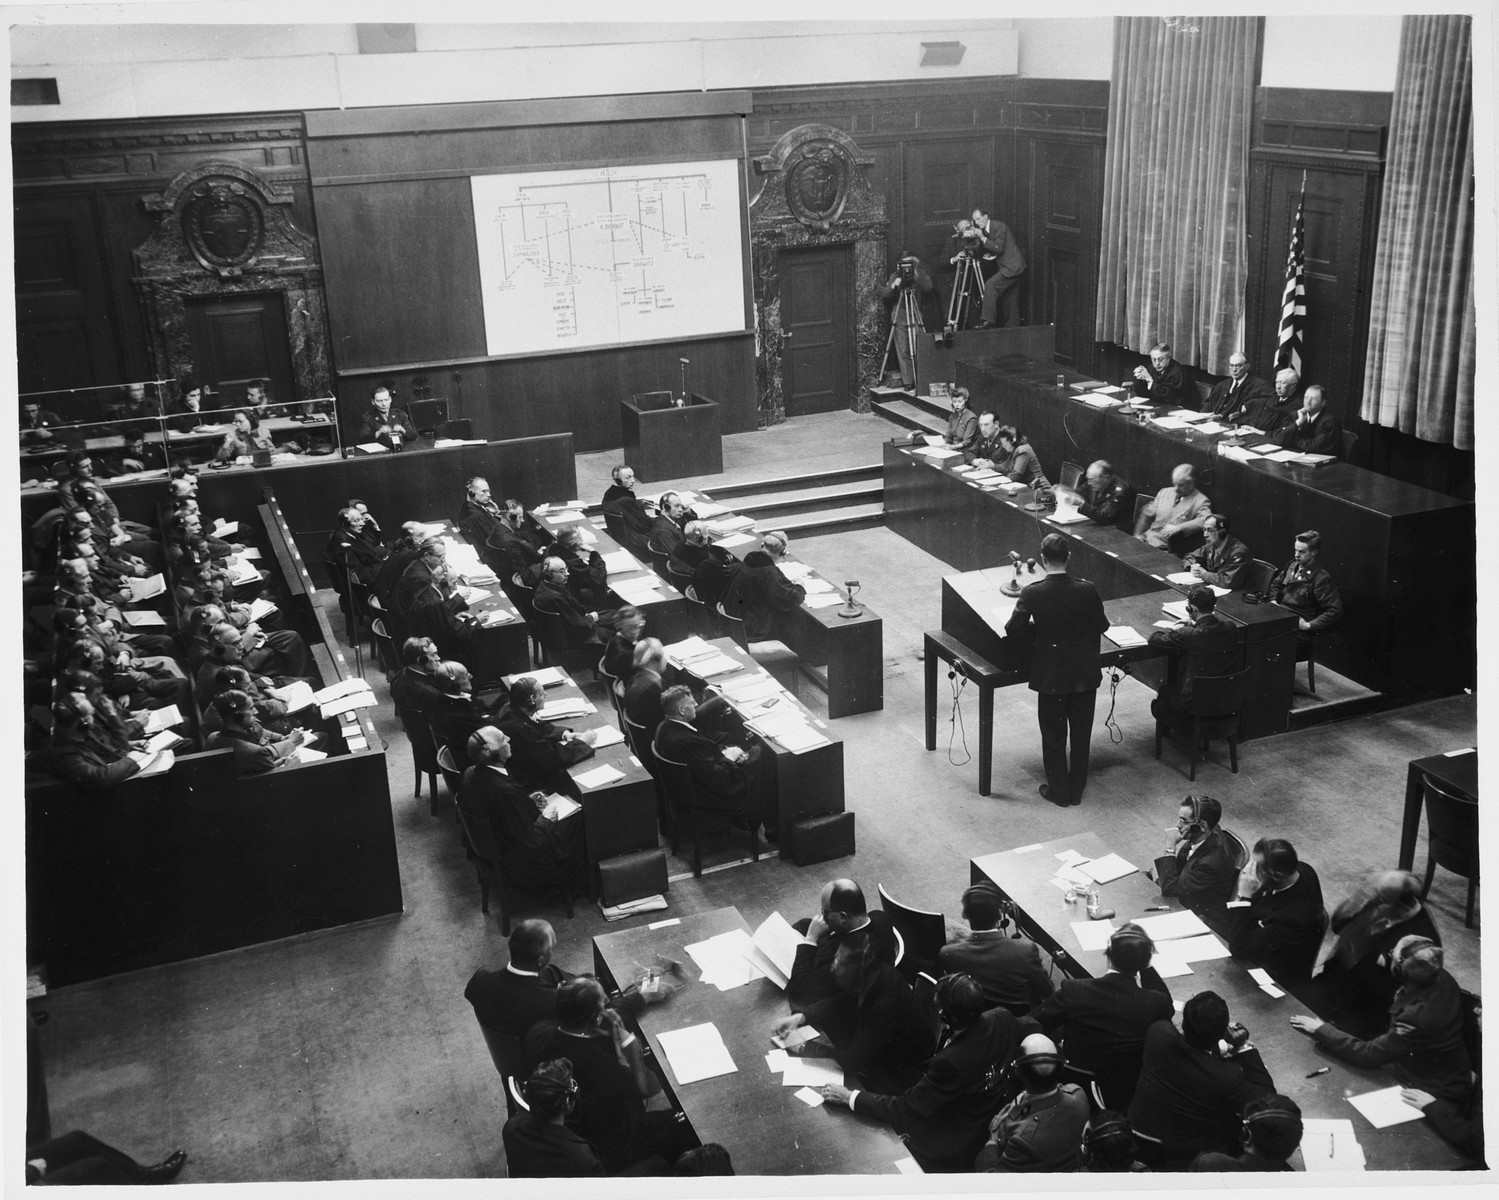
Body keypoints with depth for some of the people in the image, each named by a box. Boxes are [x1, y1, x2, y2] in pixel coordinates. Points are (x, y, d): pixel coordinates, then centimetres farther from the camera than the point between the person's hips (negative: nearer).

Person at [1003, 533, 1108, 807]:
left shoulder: (1033, 592, -18)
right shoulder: (1086, 590, -14)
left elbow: (1012, 629, -12)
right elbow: (1101, 625, -1)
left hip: (1051, 674, -2)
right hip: (1085, 672, 2)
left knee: (1054, 735, 14)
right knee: (1081, 733, 17)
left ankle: (1059, 791, 23)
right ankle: (1076, 790, 28)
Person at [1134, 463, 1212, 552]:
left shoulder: (1200, 501, -2)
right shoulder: (1164, 492, 17)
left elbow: (1205, 520, -22)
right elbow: (1146, 514, 23)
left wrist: (1178, 527, -26)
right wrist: (1137, 535, 8)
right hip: (1146, 540, 5)